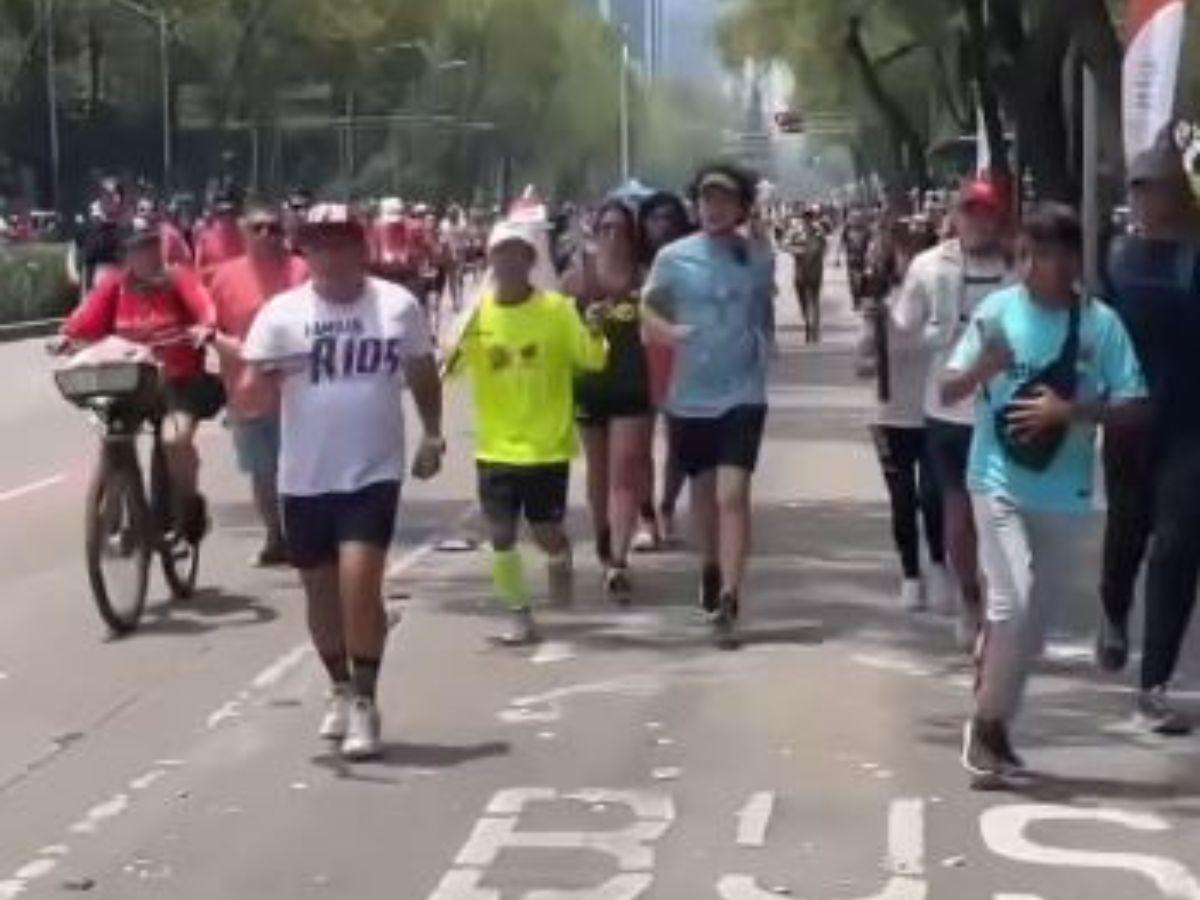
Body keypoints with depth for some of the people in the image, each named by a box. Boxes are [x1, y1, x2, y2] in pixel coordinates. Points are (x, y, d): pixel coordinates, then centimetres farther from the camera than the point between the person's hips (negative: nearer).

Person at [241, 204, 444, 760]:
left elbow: (422, 373, 16)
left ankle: (365, 702, -3)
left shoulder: (397, 305, -1)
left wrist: (433, 435, 13)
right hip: (305, 478, 2)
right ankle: (341, 690, 36)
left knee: (359, 582, -16)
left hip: (374, 472, -2)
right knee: (321, 591, 14)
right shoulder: (281, 314, -4)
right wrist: (262, 380, -28)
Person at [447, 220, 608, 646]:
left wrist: (596, 333, -30)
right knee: (502, 534, 0)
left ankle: (560, 562, 38)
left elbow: (591, 360, -10)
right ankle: (521, 619, 14)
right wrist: (452, 352, -25)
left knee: (547, 532, 2)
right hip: (496, 447, 2)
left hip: (548, 446, -2)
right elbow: (449, 366, -3)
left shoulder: (556, 308, -7)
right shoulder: (477, 312, -3)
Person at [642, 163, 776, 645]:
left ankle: (728, 600, -16)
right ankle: (711, 568, 42)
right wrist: (667, 330, -16)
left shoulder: (760, 257, -2)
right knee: (703, 491, 17)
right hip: (690, 395, 1)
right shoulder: (673, 257, -5)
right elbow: (647, 309, 3)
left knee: (733, 494, -14)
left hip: (743, 392, -1)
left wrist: (764, 353, 9)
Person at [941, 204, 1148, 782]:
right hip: (999, 481, -2)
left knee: (1040, 614, 11)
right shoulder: (996, 311, -5)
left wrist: (1070, 411, -18)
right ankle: (985, 723, 0)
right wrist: (982, 368, -22)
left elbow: (1134, 406, -5)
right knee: (1015, 600, -16)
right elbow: (947, 392, -2)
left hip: (1063, 492, 2)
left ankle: (995, 724, 27)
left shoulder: (1100, 323, -5)